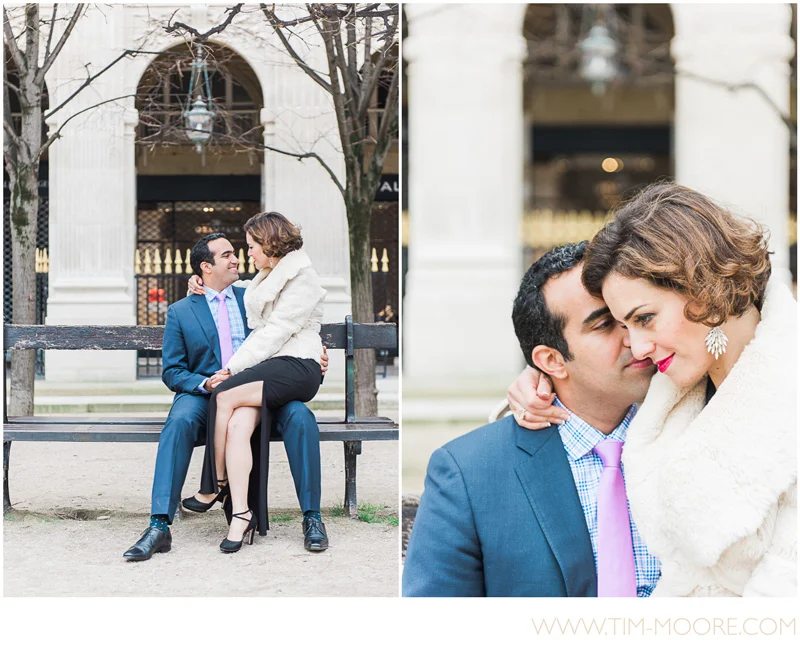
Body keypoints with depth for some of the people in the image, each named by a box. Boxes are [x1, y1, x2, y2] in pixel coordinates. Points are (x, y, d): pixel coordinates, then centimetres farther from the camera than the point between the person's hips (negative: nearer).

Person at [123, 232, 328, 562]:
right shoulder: (180, 312, 11)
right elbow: (172, 373, 6)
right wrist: (206, 384, -14)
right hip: (204, 395, -2)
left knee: (300, 415, -28)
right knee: (180, 421, -35)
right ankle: (160, 525, -38)